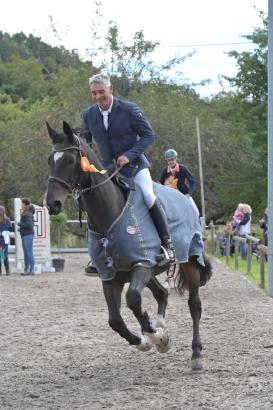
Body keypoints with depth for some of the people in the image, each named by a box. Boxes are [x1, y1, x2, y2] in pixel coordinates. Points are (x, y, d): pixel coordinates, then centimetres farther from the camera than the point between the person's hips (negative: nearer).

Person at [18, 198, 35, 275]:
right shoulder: (24, 213, 13)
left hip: (28, 235, -10)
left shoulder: (28, 214, -15)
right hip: (24, 235, 10)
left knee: (29, 253, -6)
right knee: (26, 254, 12)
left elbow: (29, 224, -25)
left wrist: (20, 224, -12)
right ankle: (26, 269, 17)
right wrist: (21, 228, 12)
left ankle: (32, 270, -3)